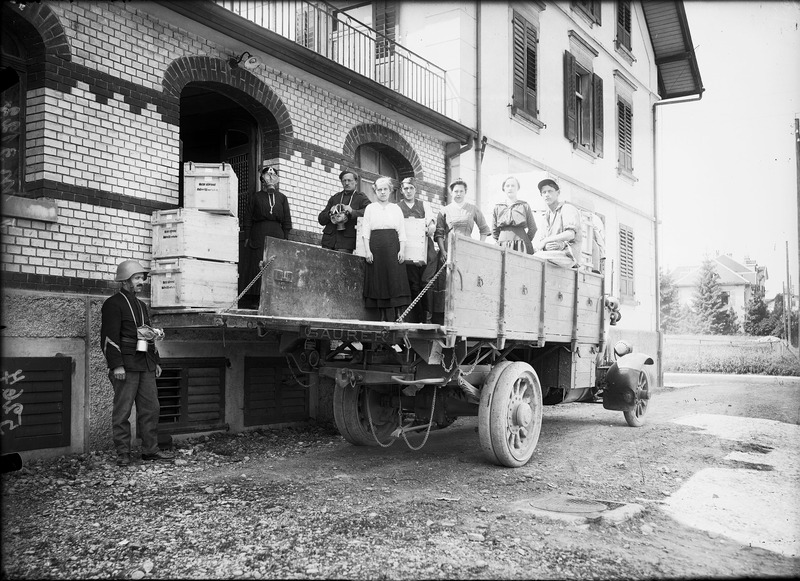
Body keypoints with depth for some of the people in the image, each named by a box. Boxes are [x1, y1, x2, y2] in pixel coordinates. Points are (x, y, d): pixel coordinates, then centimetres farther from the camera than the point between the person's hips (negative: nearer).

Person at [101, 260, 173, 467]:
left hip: (146, 366, 8)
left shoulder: (141, 305, 21)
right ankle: (123, 453, 5)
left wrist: (156, 361, 20)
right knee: (122, 410, -2)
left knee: (151, 408, 7)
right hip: (126, 366, -8)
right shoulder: (113, 304, -4)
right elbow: (109, 336, -12)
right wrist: (117, 365, -18)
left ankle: (150, 449, 14)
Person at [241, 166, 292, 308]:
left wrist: (286, 238, 3)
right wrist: (247, 237, 0)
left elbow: (287, 221, 12)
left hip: (277, 235, 1)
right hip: (258, 236, -1)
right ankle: (256, 300, -6)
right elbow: (248, 218, 8)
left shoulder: (282, 198, 16)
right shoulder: (255, 197, 12)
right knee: (257, 266, -6)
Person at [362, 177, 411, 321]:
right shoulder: (370, 208, 13)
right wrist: (367, 250, -6)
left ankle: (398, 315, -12)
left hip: (393, 247, 0)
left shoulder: (396, 209, 15)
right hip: (376, 246, 0)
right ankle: (384, 316, -3)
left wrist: (402, 250, -4)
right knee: (379, 280, -5)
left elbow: (402, 232, 9)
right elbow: (365, 231, 6)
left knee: (396, 280, -9)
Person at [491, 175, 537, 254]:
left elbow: (532, 228, 10)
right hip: (503, 246, 1)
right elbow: (494, 230, 18)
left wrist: (524, 241, 7)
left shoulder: (524, 206, 9)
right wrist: (500, 242, 10)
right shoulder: (498, 208, 14)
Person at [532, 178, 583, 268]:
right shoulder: (547, 216, 24)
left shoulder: (568, 209, 2)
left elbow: (570, 234, -15)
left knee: (538, 256, -31)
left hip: (568, 256, -7)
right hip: (553, 253, 7)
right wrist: (546, 246, -12)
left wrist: (545, 241, -14)